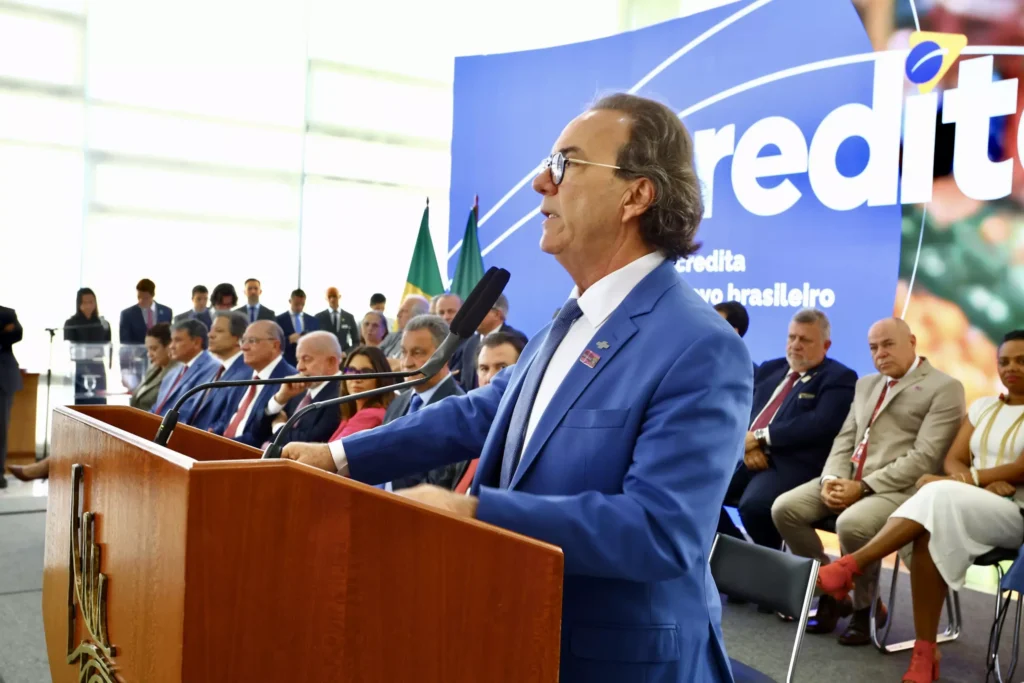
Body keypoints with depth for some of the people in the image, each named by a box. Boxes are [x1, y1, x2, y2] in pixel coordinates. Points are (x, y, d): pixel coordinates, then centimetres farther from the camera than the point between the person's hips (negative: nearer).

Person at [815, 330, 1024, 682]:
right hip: (963, 508, 4)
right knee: (930, 533, -32)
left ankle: (850, 566, -35)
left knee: (939, 496, -35)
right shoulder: (983, 406, 19)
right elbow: (952, 461, 11)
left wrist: (969, 478, -15)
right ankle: (925, 653, -29)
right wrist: (981, 481, -10)